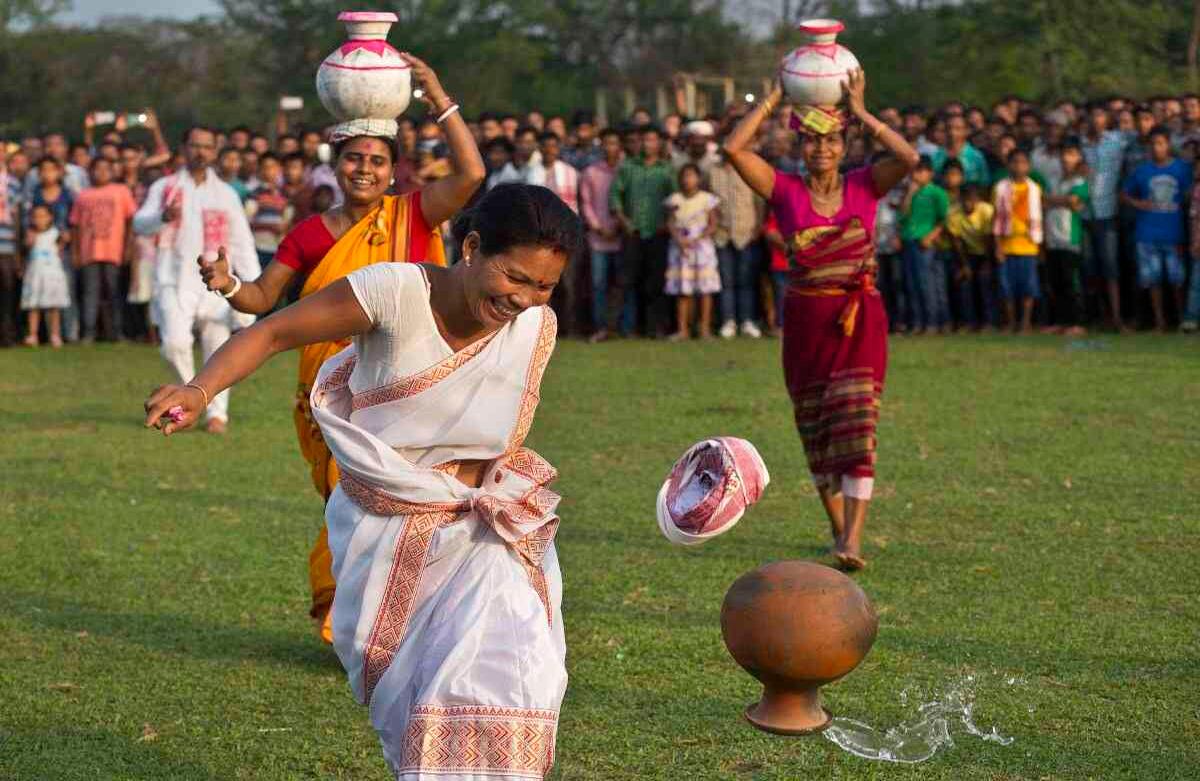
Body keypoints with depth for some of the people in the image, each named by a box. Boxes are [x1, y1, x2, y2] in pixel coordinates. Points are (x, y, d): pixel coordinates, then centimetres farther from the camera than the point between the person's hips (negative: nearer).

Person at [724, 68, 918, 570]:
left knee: (856, 426, -12)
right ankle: (837, 528, 26)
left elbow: (909, 158, -18)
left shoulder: (865, 186, -1)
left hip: (859, 320, -1)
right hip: (806, 321, 2)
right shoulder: (786, 192, -2)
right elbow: (734, 148, -14)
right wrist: (774, 99, -9)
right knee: (816, 431, 9)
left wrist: (861, 112, -15)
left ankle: (852, 541, -19)